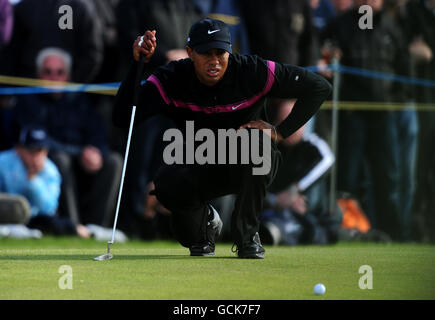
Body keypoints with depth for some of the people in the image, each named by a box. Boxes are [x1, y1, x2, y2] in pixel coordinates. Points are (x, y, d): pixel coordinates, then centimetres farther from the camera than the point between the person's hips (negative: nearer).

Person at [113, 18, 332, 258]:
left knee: (256, 140, -35)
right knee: (167, 185, -32)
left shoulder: (252, 72, -20)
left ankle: (247, 234, -17)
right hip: (199, 171, 1)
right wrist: (138, 65, -35)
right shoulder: (172, 80, -17)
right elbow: (122, 118, -28)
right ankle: (205, 221, 6)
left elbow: (319, 87, -15)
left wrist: (280, 132, -20)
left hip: (250, 168, -1)